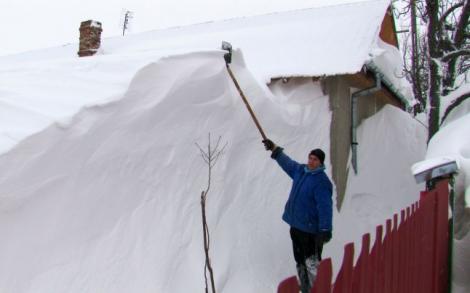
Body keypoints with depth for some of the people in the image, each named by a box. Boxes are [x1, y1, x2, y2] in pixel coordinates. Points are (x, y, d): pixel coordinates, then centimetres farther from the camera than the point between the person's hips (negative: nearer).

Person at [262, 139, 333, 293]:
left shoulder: (322, 182, -19)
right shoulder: (300, 170, 4)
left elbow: (325, 208, -23)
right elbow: (287, 162, 25)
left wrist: (325, 231, -27)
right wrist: (275, 149, 31)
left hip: (311, 230, -8)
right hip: (295, 225, 8)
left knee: (312, 263, -5)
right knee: (300, 261, 19)